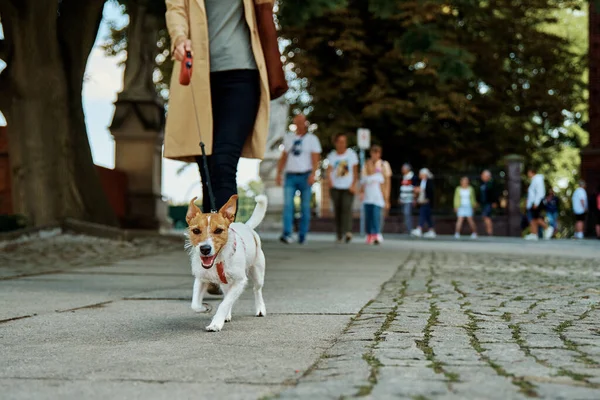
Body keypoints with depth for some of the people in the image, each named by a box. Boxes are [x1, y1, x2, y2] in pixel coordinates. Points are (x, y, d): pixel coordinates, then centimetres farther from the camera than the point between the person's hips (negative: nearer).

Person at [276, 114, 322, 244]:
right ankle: (287, 234, -21)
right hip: (290, 176, 2)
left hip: (305, 175, -2)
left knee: (305, 207, 1)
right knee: (288, 205, -13)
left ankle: (302, 236, 6)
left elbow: (315, 159, -2)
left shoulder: (312, 139, 7)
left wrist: (313, 174, -16)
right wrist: (279, 174, 12)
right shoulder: (288, 138, 17)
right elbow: (283, 158, 20)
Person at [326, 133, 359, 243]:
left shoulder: (351, 154, 4)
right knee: (337, 210, 1)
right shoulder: (332, 155, 4)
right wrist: (330, 181, -29)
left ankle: (347, 232, -33)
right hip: (335, 188, 2)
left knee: (347, 207, -20)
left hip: (348, 187, -1)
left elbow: (355, 171, 6)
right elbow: (329, 170, -9)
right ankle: (339, 235, 10)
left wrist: (354, 184, -8)